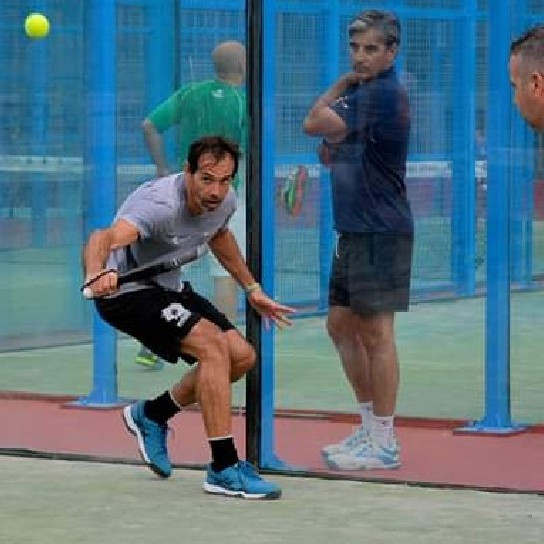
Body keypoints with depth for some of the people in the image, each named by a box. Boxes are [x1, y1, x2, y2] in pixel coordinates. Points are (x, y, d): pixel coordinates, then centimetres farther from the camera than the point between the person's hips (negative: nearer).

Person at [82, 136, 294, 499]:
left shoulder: (225, 201, -8)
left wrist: (252, 289, 20)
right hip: (125, 291, -9)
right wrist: (96, 273, -72)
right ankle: (224, 469, -23)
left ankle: (151, 415, 22)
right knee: (213, 344, -26)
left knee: (241, 356, 2)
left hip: (168, 287, 9)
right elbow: (105, 238, -51)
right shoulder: (160, 205, -33)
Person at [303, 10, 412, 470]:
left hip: (381, 231, -10)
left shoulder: (384, 94, -14)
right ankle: (369, 427, 24)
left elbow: (314, 124, -15)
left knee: (376, 333, -7)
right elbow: (328, 155, 18)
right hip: (354, 230, 10)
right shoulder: (361, 92, 16)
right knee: (341, 325, 14)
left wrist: (341, 86, 3)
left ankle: (384, 445, -2)